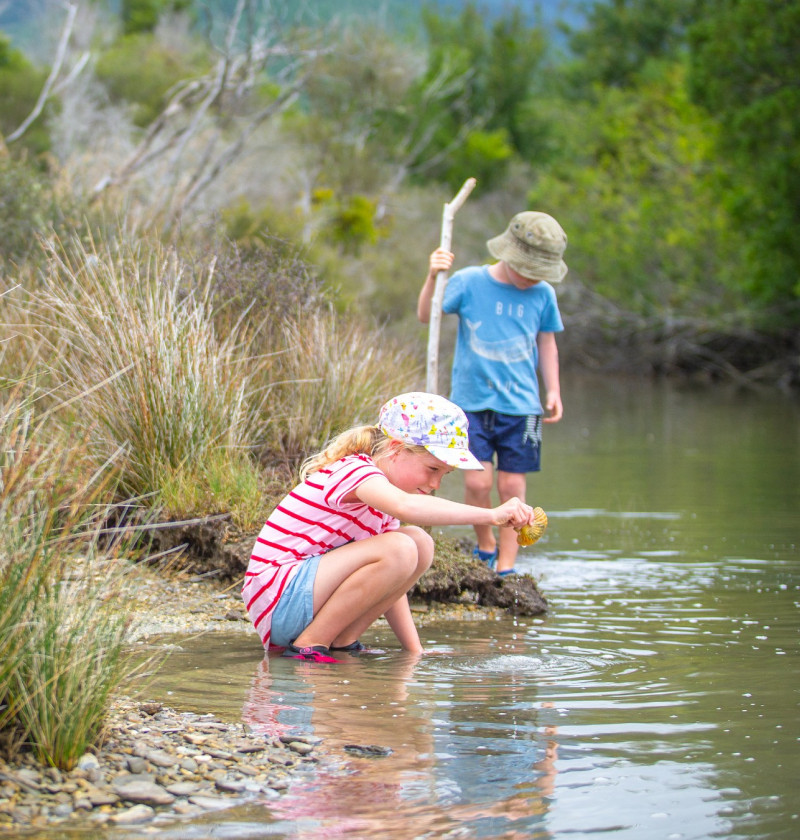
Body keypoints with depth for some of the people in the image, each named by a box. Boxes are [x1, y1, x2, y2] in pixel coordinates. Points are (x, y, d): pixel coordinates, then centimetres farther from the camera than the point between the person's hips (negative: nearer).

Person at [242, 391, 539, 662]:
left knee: (420, 543, 3)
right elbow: (406, 507, -39)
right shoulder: (354, 472, -16)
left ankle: (342, 641, -1)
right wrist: (491, 515, -40)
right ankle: (309, 644, -18)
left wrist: (415, 652, 7)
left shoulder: (381, 497, 14)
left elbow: (389, 583, 16)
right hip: (278, 601, -10)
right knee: (398, 549, -26)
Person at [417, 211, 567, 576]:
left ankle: (506, 566, 10)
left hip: (521, 404, 2)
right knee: (477, 481, -7)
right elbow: (426, 316, -11)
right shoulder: (468, 282, -5)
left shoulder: (542, 294, 3)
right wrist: (433, 277, -26)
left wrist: (553, 390, 11)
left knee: (512, 485, 1)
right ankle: (485, 546, 19)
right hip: (472, 400, -2)